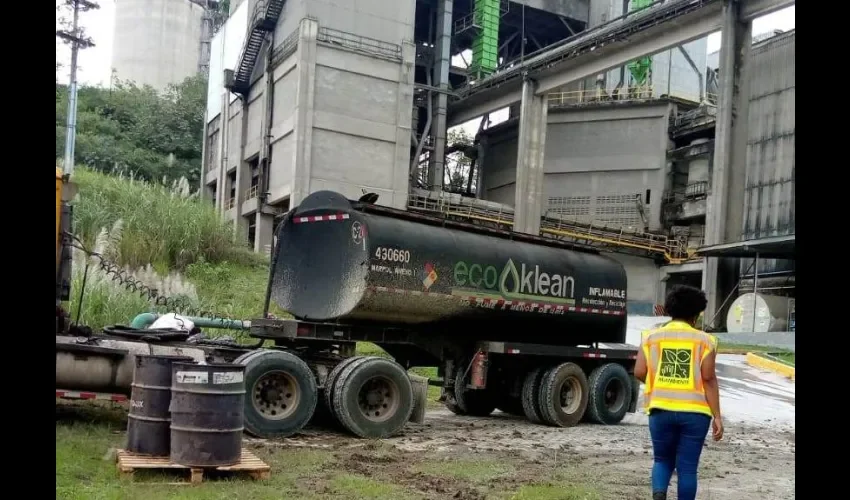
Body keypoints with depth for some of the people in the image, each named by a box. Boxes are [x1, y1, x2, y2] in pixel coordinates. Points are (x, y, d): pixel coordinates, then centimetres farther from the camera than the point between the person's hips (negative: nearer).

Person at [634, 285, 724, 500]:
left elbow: (639, 372, -1)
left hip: (661, 410, 2)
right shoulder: (704, 340, -1)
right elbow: (709, 380, -5)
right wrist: (717, 416, -2)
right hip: (694, 412, -2)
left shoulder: (651, 336, 4)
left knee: (662, 460, 16)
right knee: (687, 467, 8)